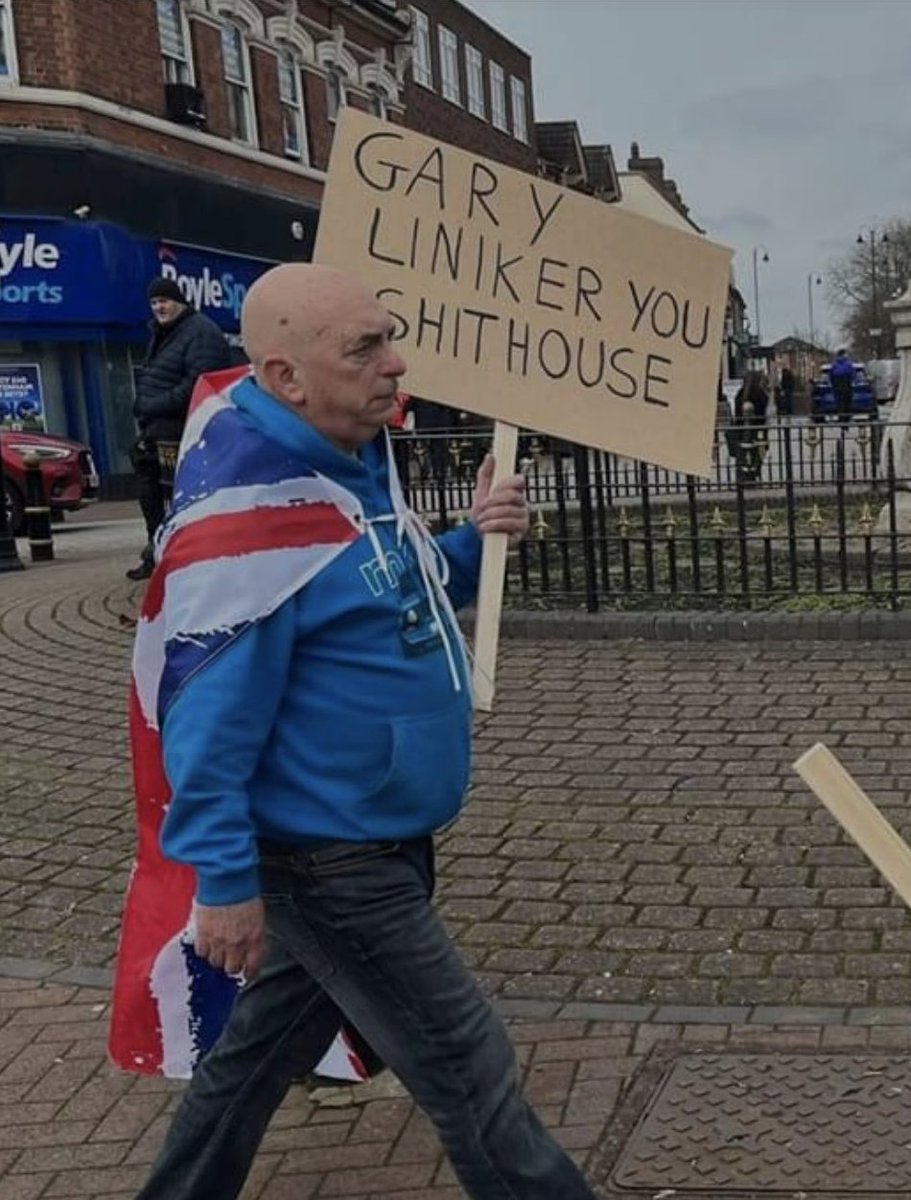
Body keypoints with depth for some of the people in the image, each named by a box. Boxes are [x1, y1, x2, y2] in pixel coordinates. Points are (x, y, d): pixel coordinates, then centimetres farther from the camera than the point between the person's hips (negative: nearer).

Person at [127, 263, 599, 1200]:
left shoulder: (357, 456, 5)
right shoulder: (244, 509, -25)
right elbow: (207, 714, -23)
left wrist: (471, 541, -1)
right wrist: (225, 878, -20)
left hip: (378, 840, 9)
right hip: (331, 858, -9)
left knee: (264, 1046, 24)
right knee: (471, 1078, 4)